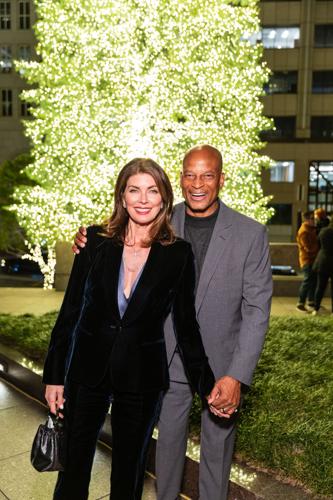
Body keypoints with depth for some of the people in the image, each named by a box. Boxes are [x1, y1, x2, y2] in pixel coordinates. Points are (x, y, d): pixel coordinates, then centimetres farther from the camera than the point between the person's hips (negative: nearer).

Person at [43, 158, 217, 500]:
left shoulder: (178, 254, -7)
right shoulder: (96, 241, -6)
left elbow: (186, 325, -1)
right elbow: (69, 312, -1)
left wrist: (207, 385, -6)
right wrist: (54, 375, 0)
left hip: (143, 378, 0)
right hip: (87, 371, 1)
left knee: (129, 471, 18)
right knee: (74, 464, 16)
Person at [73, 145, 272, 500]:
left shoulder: (250, 234, -15)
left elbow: (257, 309, -14)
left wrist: (236, 377, -21)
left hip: (221, 362, -1)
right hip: (170, 357, 2)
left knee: (217, 446, 19)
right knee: (168, 439, 21)